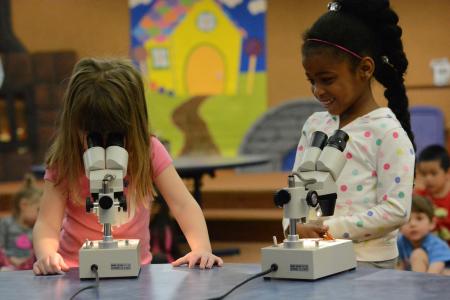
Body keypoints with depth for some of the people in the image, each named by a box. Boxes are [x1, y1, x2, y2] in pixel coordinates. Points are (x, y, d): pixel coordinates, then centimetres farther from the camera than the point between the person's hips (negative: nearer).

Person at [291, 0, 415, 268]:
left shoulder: (388, 132, -10)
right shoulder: (314, 125, 8)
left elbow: (396, 210, -15)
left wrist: (330, 230, -19)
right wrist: (298, 228, -10)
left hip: (368, 264, -5)